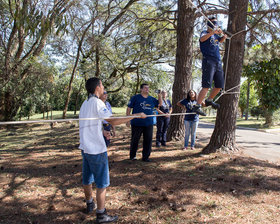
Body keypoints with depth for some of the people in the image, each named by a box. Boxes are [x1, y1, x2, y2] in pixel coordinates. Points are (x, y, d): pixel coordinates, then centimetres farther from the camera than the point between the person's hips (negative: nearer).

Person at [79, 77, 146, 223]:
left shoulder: (85, 103, 11)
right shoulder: (97, 102, -16)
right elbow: (113, 121, -20)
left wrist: (102, 132, 11)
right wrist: (137, 116, -16)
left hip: (85, 148, 9)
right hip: (97, 149, -9)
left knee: (87, 179, 21)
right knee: (102, 183, 2)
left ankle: (89, 205, 40)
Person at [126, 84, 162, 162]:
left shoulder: (151, 99, 11)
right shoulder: (135, 98, -2)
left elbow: (160, 104, 21)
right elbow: (129, 108, -1)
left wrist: (159, 96, 2)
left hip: (148, 124, 4)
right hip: (137, 123, -4)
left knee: (148, 141, 5)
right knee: (135, 140, 7)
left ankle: (145, 157, 18)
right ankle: (132, 156, 25)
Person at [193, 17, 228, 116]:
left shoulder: (215, 35, 21)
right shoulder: (205, 33, 0)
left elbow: (220, 41, 41)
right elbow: (202, 39, -23)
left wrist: (224, 36, 19)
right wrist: (212, 32, -37)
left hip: (218, 62, 8)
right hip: (208, 61, -8)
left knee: (219, 86, 12)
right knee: (206, 86, -17)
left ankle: (209, 100, 31)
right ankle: (197, 106, -16)